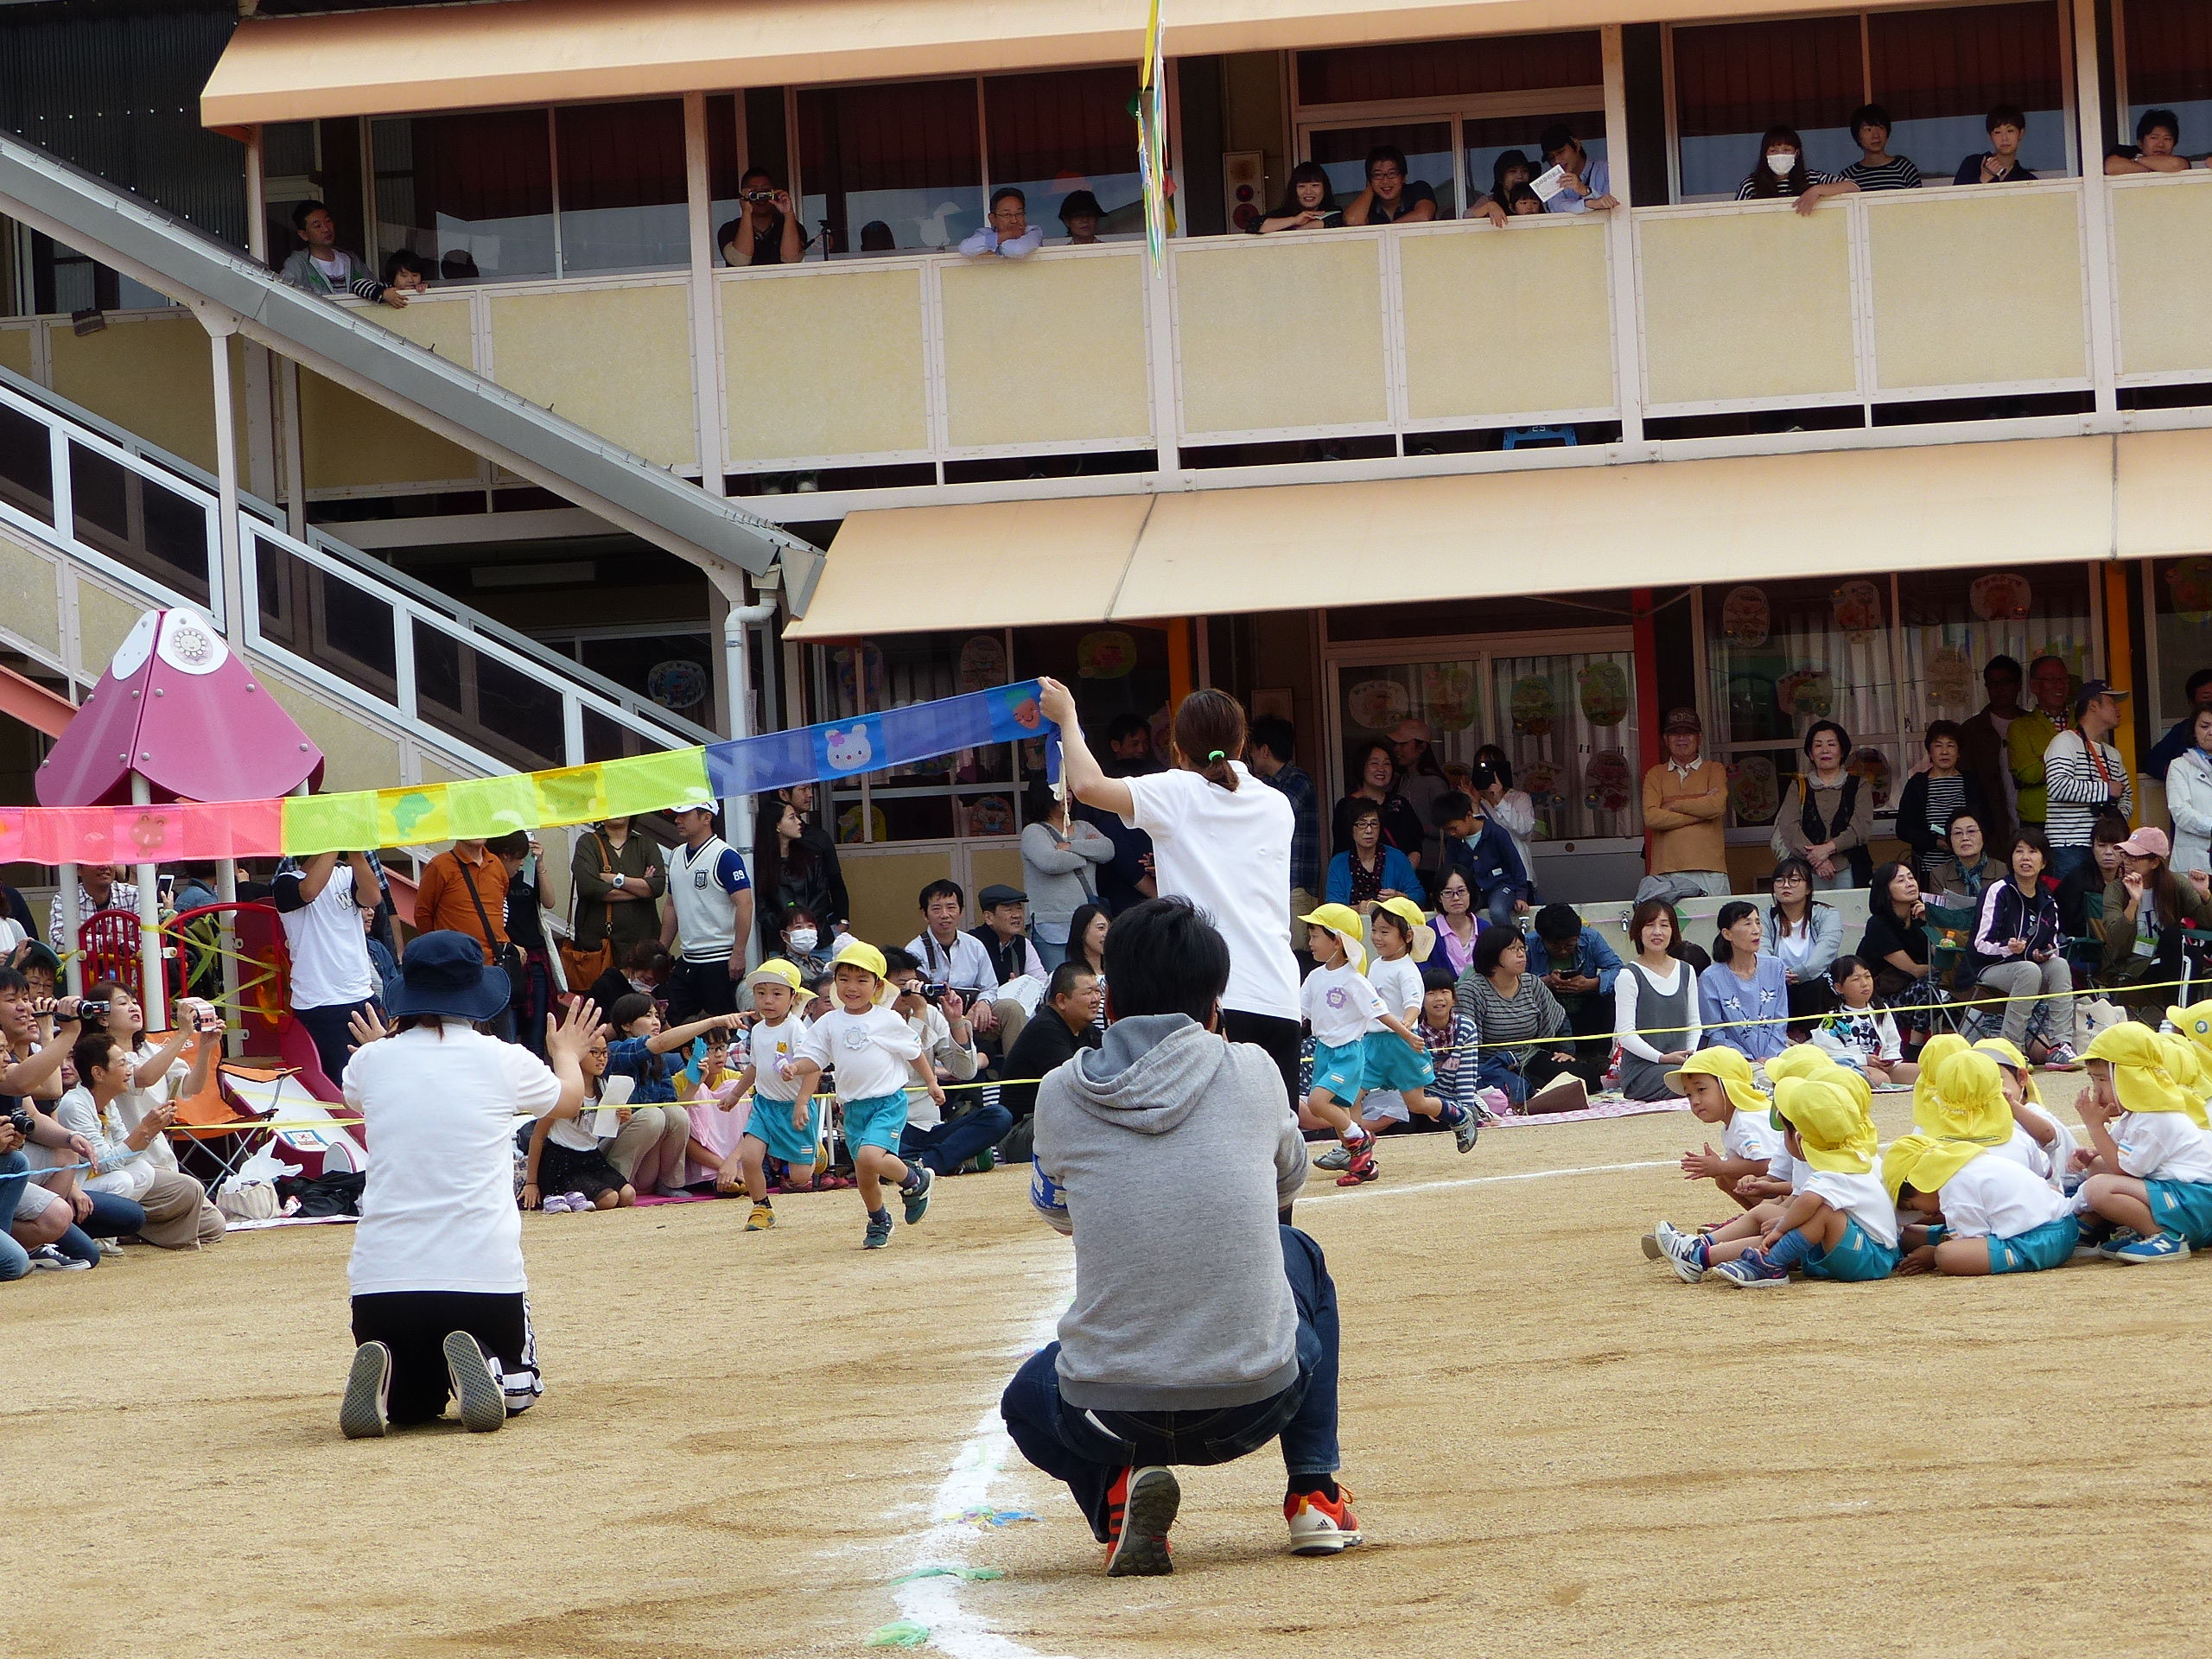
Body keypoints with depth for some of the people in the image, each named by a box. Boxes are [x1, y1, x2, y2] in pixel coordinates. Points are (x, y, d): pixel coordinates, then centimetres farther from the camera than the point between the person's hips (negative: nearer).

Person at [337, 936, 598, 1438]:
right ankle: (483, 1370, -12)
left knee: (410, 1405, 25)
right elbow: (569, 1095, 27)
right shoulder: (503, 1061, 2)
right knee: (518, 1392, 24)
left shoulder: (373, 1061, 6)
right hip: (484, 1276, -2)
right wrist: (567, 1054, 51)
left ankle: (383, 1380, -12)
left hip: (380, 1280, 2)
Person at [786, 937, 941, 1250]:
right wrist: (796, 1069, -20)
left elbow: (913, 1051, 8)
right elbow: (814, 1059, 0)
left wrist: (931, 1082, 16)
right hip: (853, 1106, 4)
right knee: (863, 1173, 11)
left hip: (889, 1102, -4)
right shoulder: (829, 1023, 2)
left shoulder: (888, 1020, -4)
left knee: (870, 1156, -26)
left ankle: (915, 1180, 2)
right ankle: (878, 1221, 37)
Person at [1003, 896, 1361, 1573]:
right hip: (1257, 1404, 1)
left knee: (1028, 1402, 36)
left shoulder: (1061, 1095, 0)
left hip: (1110, 1414, -1)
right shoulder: (1252, 1073, 1)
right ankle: (1313, 1492, 23)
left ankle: (1115, 1491, 3)